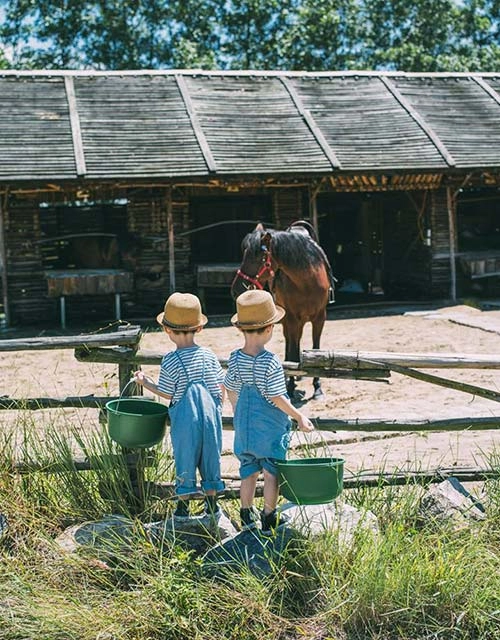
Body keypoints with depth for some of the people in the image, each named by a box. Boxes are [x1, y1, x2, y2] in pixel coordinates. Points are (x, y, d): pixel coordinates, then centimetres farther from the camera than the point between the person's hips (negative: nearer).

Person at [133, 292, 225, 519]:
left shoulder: (170, 361, -13)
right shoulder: (209, 356, -3)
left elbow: (167, 394, -5)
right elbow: (221, 389, 2)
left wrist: (144, 381, 8)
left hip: (184, 418, -3)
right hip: (210, 415, 3)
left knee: (185, 459, 10)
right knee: (210, 457, 15)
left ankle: (183, 506, 20)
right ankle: (212, 504, 26)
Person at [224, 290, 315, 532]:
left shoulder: (235, 359, -5)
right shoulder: (271, 362, -21)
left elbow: (231, 391, 5)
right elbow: (276, 398, -18)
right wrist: (299, 416, -7)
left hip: (244, 425, 5)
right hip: (271, 428, -5)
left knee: (248, 472, 18)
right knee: (271, 474, 9)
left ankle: (247, 517, 29)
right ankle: (269, 519, 18)